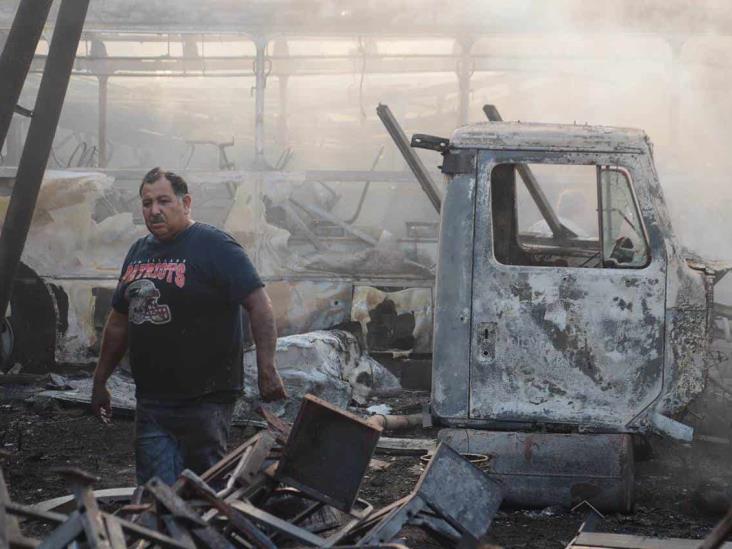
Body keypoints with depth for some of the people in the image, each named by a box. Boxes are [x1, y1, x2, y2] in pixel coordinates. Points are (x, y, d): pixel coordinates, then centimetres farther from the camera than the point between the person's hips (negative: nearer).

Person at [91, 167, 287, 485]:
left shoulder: (214, 247, -8)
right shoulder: (139, 252, 15)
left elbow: (259, 304, -14)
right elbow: (119, 321, 24)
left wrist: (267, 371, -23)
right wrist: (100, 381, 24)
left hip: (205, 399, -6)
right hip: (151, 403, 6)